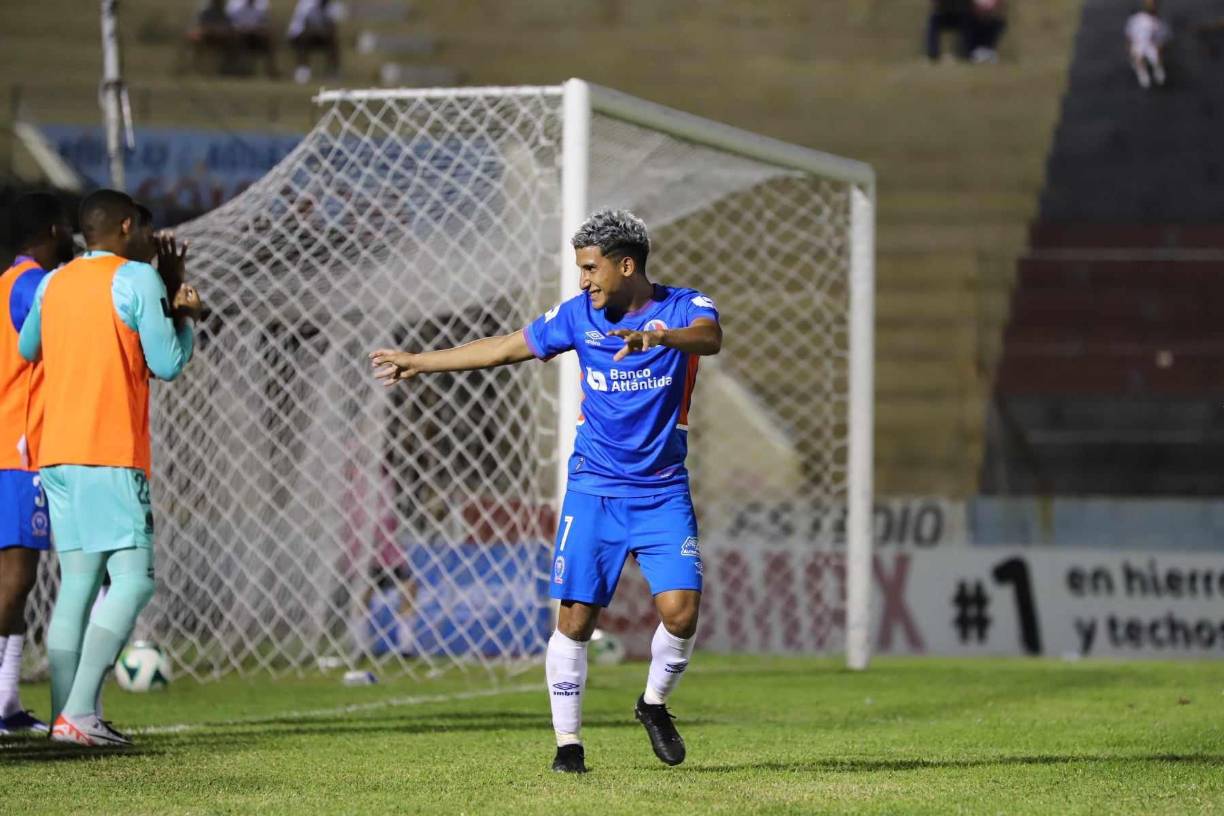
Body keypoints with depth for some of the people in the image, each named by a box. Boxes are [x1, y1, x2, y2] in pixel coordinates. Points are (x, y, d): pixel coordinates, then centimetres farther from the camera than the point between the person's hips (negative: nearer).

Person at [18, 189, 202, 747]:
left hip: (55, 452, 7)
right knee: (132, 580, -8)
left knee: (77, 582, 7)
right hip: (112, 453, -7)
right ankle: (79, 712, -21)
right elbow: (167, 365, -6)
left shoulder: (53, 283, 15)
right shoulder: (138, 279, -4)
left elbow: (29, 350, 32)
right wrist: (185, 317, 13)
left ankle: (66, 714, 0)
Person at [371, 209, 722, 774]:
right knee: (576, 617, -7)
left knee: (680, 611, -13)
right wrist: (421, 362, 15)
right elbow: (505, 348, 11)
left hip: (663, 493, -1)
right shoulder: (580, 314, 2)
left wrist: (660, 336, -51)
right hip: (594, 489, 1)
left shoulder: (683, 306, -7)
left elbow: (710, 337, -30)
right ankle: (568, 742, 3)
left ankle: (654, 703, 16)